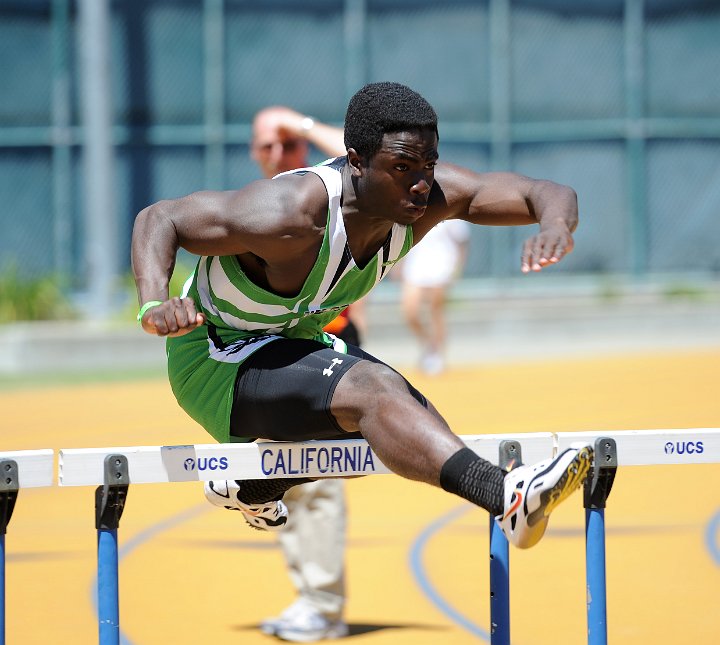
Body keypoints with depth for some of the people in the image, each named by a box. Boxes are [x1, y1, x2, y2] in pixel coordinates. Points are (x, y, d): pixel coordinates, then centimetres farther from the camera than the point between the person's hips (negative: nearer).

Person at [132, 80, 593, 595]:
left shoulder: (430, 195, -14)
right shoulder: (293, 214, -32)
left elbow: (550, 195, -15)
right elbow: (158, 218, -26)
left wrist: (556, 226, -39)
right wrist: (155, 306, -44)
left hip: (297, 344, 9)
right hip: (217, 362, -9)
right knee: (372, 390, -31)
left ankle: (248, 487, 28)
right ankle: (509, 497, -49)